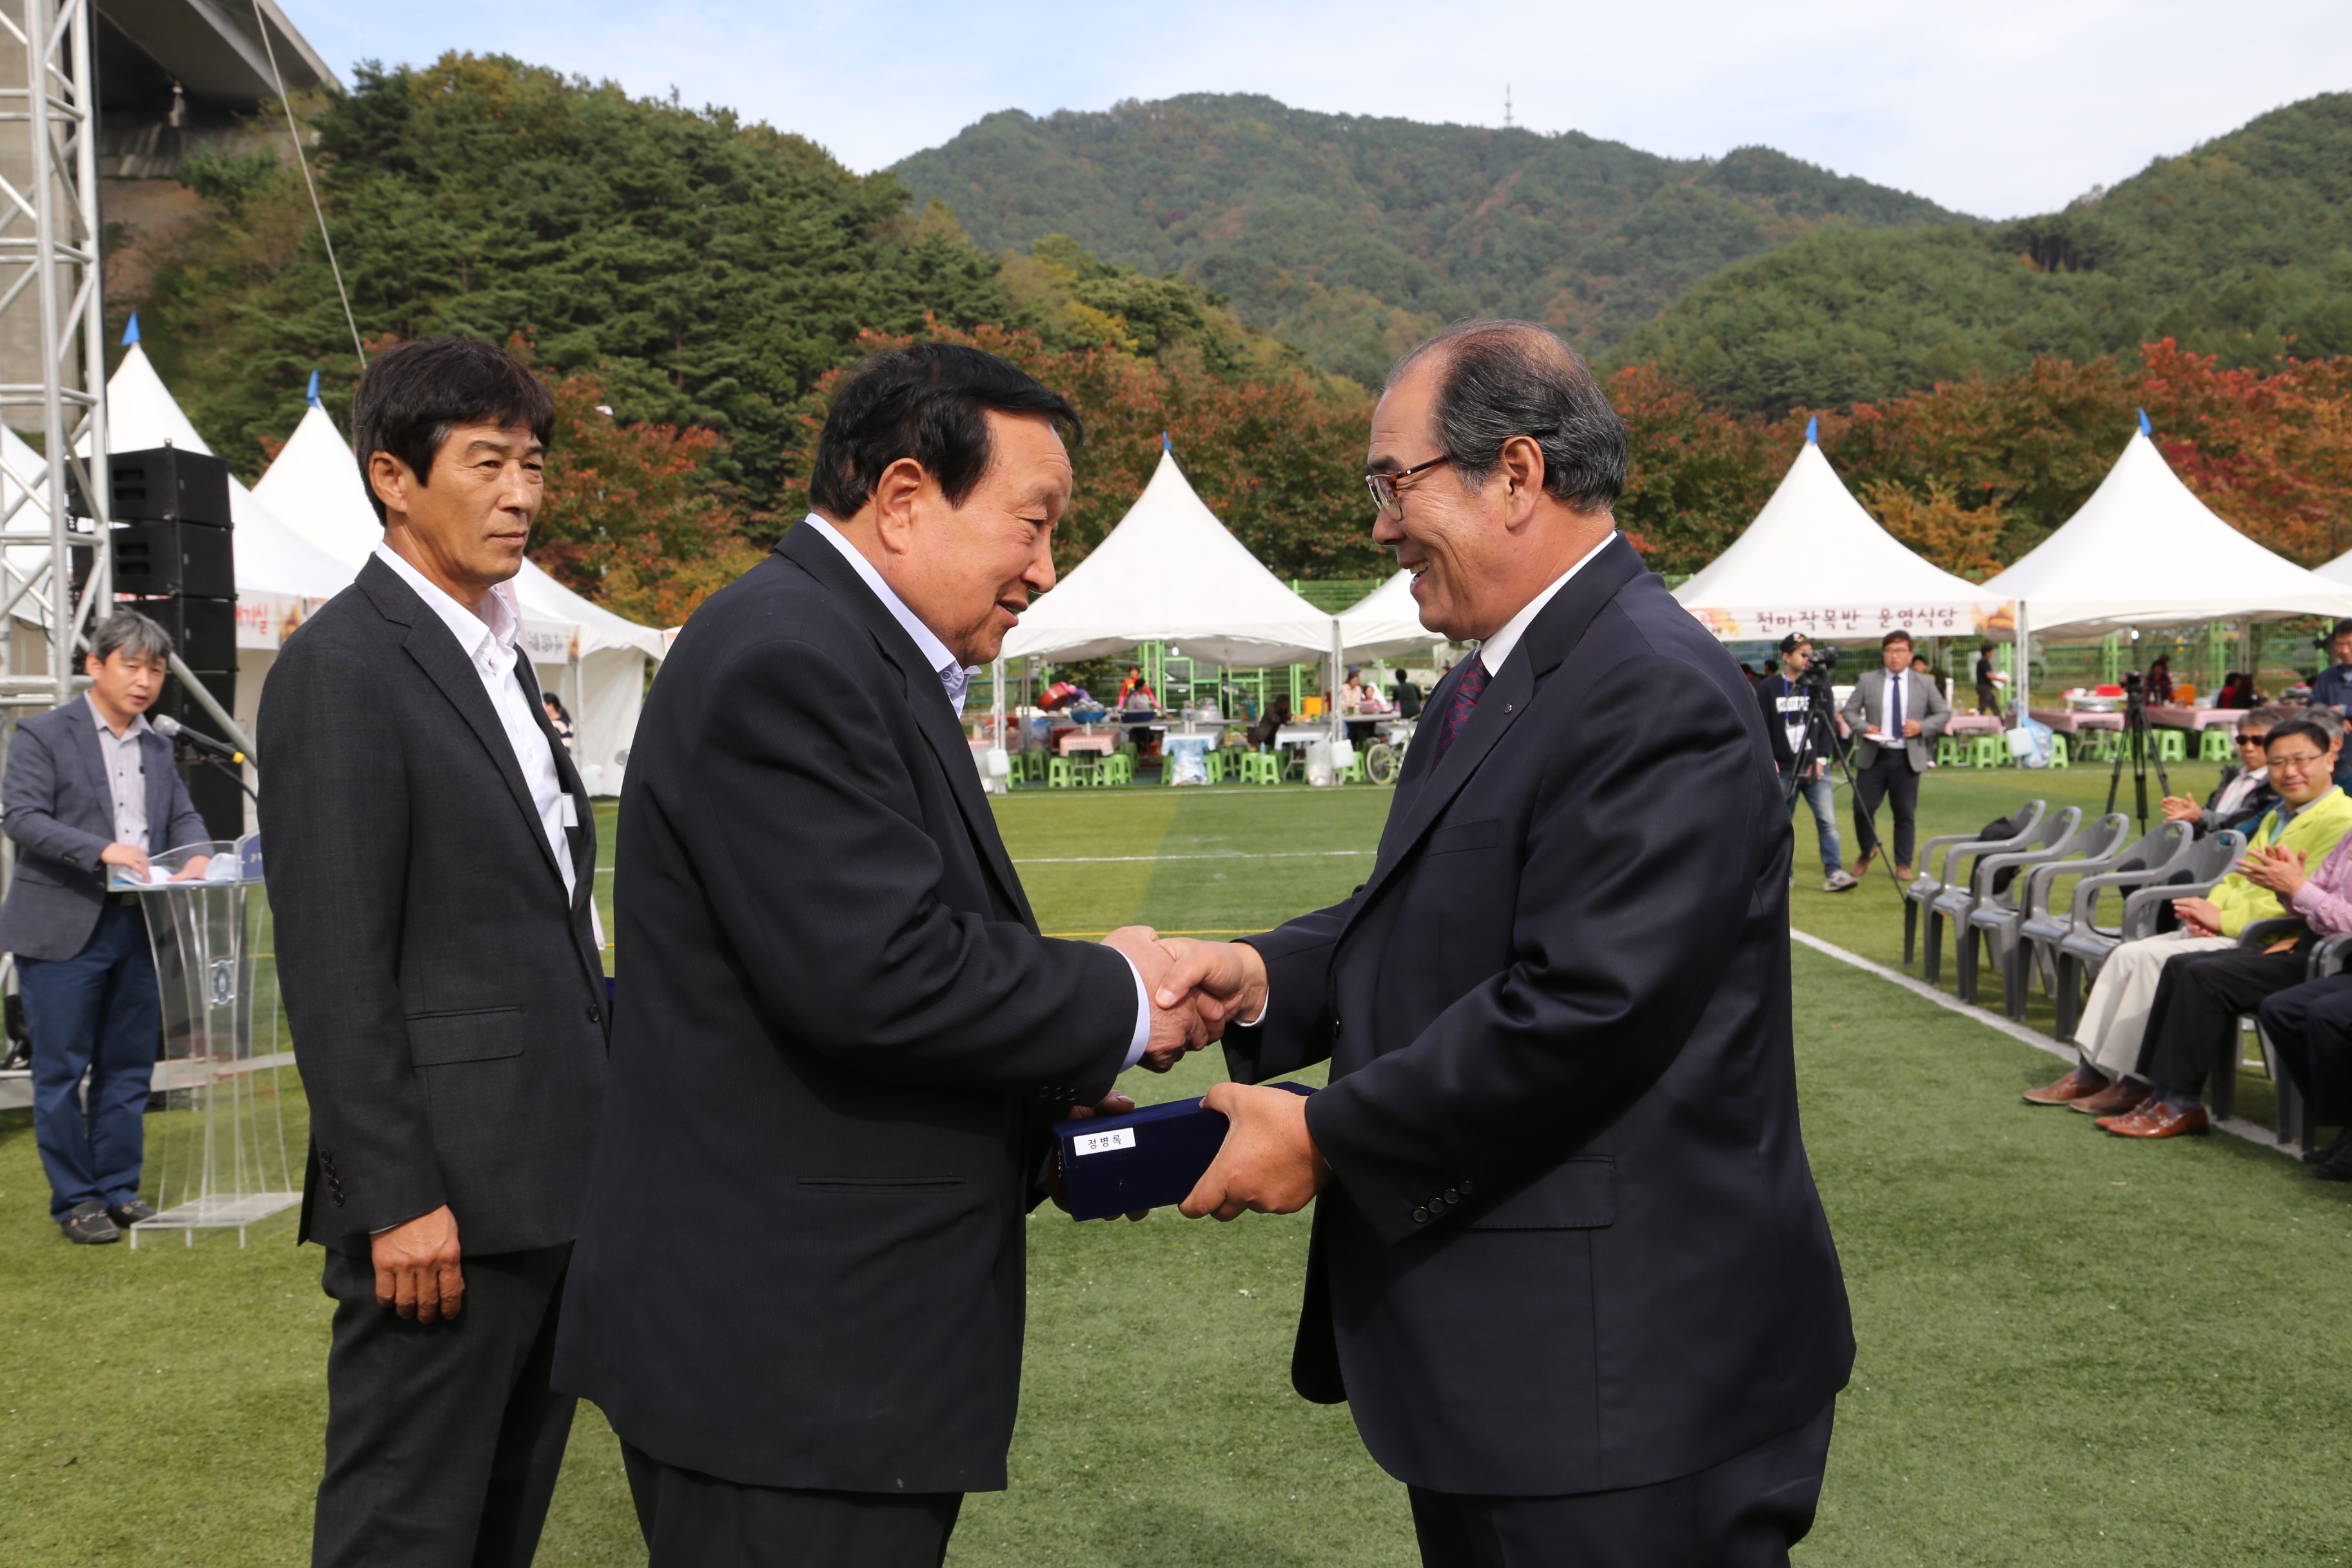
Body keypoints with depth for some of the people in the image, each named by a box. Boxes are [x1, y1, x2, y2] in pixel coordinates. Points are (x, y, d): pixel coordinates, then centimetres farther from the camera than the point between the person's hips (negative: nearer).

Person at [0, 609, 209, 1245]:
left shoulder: (156, 746, 15)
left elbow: (183, 816, 15)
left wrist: (196, 854, -8)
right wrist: (102, 850, -24)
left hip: (140, 926, 6)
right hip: (64, 929, -6)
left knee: (128, 1068, 10)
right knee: (61, 1071, 1)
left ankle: (119, 1190, 20)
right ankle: (75, 1200, 10)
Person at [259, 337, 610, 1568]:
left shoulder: (497, 655, 16)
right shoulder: (341, 666, -12)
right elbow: (334, 969, -17)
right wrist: (397, 1198, -19)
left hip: (552, 1178, 9)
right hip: (445, 1194, -9)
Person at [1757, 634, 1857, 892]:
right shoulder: (1769, 687, 3)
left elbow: (1828, 726, 6)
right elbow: (1760, 726, 3)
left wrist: (1820, 759, -4)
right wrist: (1768, 759, -6)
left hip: (1815, 767, 1)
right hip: (1782, 768, -1)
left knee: (1828, 820, -10)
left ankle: (1834, 873, -12)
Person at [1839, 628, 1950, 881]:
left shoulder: (1924, 684, 8)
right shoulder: (1868, 681, 6)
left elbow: (1944, 713, 12)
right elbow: (1849, 710, 8)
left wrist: (1923, 726, -7)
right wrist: (1863, 727, -11)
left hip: (1908, 758, 0)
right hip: (1873, 756, 0)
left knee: (1906, 813, 3)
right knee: (1862, 808, -2)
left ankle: (1904, 865, 12)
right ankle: (1867, 852, 23)